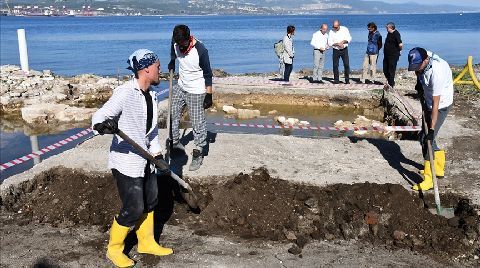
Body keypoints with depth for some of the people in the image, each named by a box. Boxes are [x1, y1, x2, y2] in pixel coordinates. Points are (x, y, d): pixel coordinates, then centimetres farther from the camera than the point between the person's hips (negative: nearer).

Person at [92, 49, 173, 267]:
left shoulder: (151, 94, 8)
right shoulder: (125, 93, -20)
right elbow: (98, 116, -22)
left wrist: (156, 151, 11)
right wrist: (103, 124, -44)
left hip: (145, 160, 9)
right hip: (126, 162, -9)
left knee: (150, 202, 18)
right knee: (133, 210, -3)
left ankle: (147, 242, 39)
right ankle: (114, 249, 21)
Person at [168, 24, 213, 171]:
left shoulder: (200, 50, -26)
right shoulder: (176, 42, -9)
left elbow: (208, 74, -17)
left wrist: (209, 96, -15)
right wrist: (172, 61, 8)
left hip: (196, 92, -6)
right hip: (180, 87, 6)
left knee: (198, 123, -1)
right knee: (172, 114, 13)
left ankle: (198, 153, 12)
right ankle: (175, 142, 30)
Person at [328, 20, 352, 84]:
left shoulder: (345, 29, -2)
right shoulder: (331, 32, -2)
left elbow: (349, 38, -1)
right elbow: (329, 42, -5)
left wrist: (343, 41, -18)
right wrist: (337, 44, -18)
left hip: (344, 50, 0)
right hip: (336, 50, 0)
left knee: (346, 65, -5)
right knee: (335, 65, -1)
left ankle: (347, 80, 3)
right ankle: (336, 80, 9)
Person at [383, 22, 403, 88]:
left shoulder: (396, 34, -17)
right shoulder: (389, 33, 11)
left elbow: (400, 45, -26)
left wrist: (398, 50, -9)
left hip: (393, 55, -9)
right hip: (386, 55, 9)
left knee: (391, 70, -1)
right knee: (385, 70, 14)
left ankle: (391, 84, 9)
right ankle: (389, 81, 30)